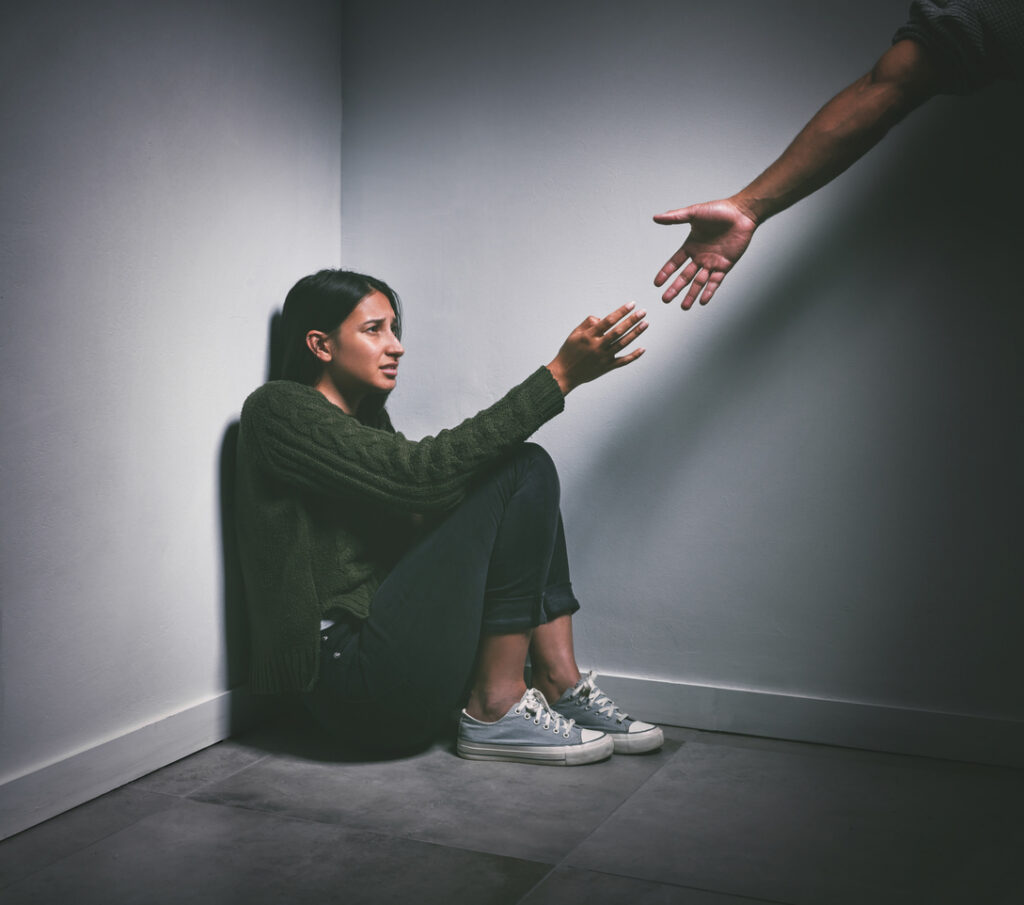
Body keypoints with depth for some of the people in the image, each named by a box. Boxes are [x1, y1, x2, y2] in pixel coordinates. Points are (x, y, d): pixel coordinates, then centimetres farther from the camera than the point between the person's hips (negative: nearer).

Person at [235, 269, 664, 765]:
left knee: (526, 471, 5)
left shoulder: (365, 420, 21)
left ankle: (561, 687, -3)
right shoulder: (279, 408, -7)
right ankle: (494, 710, -12)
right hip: (352, 671, -9)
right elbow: (424, 472, -19)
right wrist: (559, 376, -20)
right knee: (521, 469, -12)